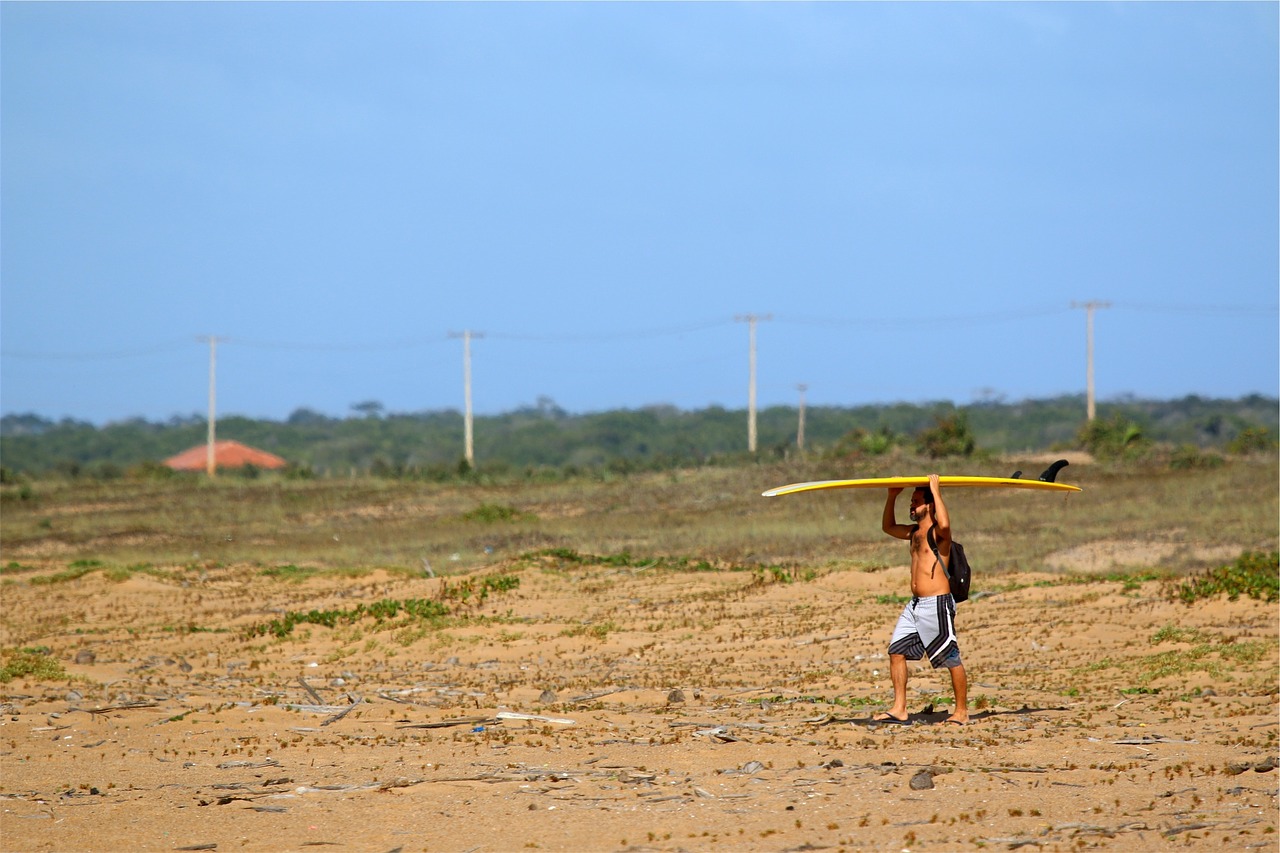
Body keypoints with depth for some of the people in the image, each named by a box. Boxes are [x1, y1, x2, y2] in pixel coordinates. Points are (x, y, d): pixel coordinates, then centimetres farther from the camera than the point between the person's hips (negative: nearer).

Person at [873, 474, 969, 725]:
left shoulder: (937, 532, -9)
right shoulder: (915, 532, 16)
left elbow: (944, 524, -34)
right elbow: (888, 527, 32)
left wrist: (936, 491, -23)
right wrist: (892, 496, 20)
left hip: (937, 604, -9)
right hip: (915, 605, 9)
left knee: (951, 659, -1)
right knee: (896, 651, 2)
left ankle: (962, 712, 6)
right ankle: (899, 709, 3)